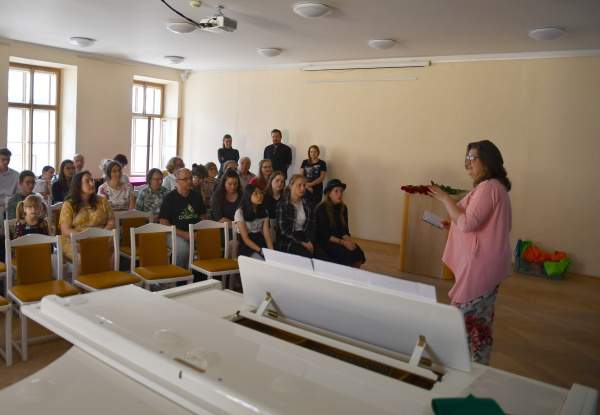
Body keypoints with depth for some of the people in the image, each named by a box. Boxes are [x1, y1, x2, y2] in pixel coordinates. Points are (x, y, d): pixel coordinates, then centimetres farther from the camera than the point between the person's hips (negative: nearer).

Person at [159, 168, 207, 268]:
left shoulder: (196, 196, 16)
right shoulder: (170, 198, 1)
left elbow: (203, 216, 23)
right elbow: (163, 223, -4)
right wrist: (183, 234, -14)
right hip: (176, 234, -4)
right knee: (183, 247, -34)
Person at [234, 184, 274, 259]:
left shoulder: (264, 211, 7)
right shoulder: (240, 212, -9)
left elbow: (267, 235, -2)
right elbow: (245, 238, -13)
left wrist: (271, 251, -18)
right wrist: (260, 251, -22)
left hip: (261, 244, 5)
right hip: (247, 248, -5)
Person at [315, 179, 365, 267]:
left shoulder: (343, 208, 6)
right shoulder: (321, 209, -11)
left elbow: (344, 230, 7)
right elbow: (323, 234, -14)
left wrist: (349, 241, -15)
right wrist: (343, 242, -21)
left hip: (339, 240, 5)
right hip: (324, 242, -5)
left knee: (358, 253, -20)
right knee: (346, 254, -28)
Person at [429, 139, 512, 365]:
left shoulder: (487, 187, -18)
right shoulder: (495, 186, 16)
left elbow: (467, 223, -23)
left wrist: (445, 198, -15)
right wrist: (453, 223, 14)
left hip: (480, 264, -11)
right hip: (484, 263, 11)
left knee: (467, 315, -3)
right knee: (480, 316, 18)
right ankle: (479, 364, 29)